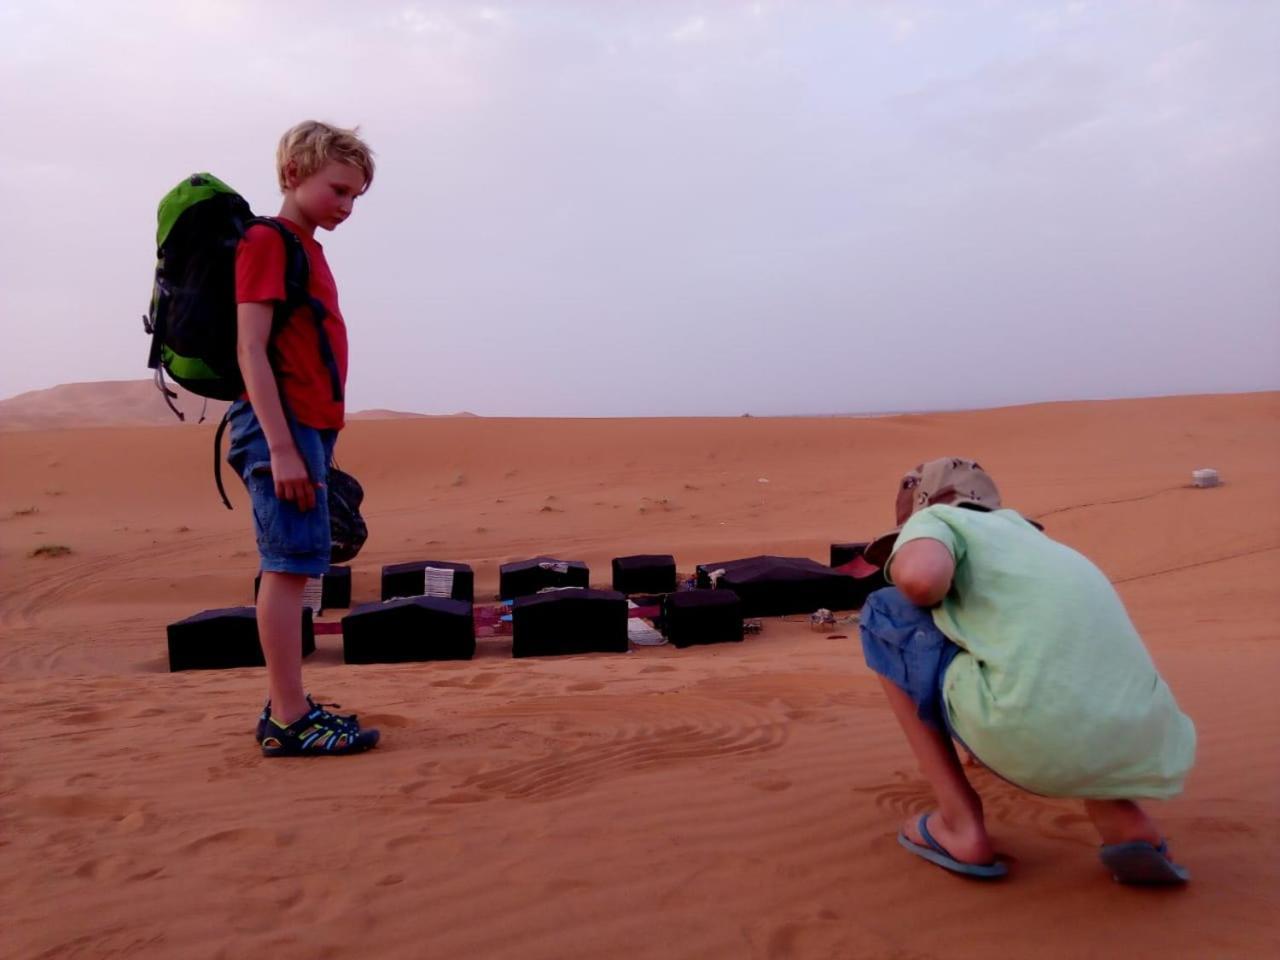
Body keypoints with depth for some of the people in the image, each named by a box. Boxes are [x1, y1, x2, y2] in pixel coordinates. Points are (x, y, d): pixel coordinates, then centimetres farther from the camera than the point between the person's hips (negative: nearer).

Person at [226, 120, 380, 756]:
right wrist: (282, 447, -20)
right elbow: (250, 351, -15)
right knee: (289, 565, -9)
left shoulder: (306, 249, 19)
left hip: (309, 427, 9)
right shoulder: (266, 241, -6)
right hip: (282, 424, -9)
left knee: (290, 568, 9)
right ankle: (290, 721, -4)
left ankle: (286, 707, 17)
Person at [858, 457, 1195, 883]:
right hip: (1136, 748, 7)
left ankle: (960, 820, 14)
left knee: (883, 615, 18)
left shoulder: (935, 520, 13)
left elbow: (920, 576, -13)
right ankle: (1120, 814, 13)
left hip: (1030, 738, -7)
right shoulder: (1029, 538, 35)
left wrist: (932, 595, 12)